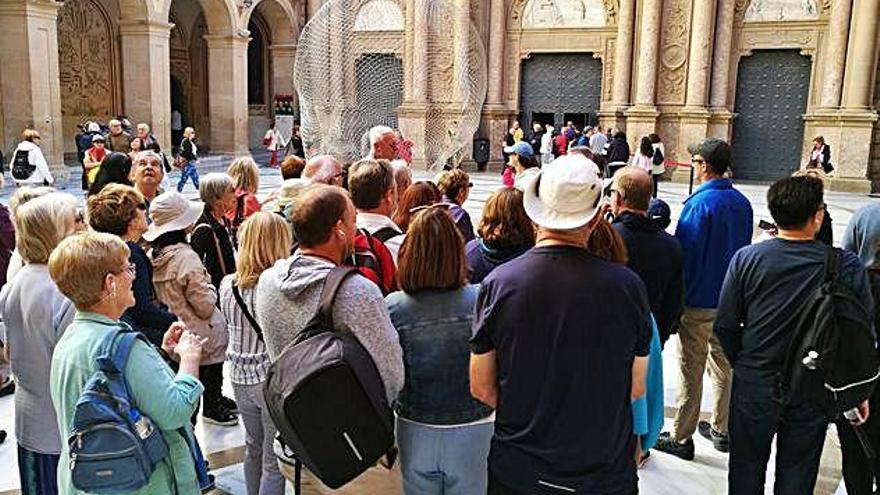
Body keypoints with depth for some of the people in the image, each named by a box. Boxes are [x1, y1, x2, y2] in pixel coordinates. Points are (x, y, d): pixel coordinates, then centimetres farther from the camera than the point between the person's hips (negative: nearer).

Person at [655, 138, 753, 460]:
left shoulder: (699, 203, -20)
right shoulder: (741, 202, 5)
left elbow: (684, 253, -19)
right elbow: (744, 247, 13)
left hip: (699, 301, -7)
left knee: (691, 370, 1)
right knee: (724, 364, 17)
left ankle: (681, 438, 12)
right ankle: (722, 430, 30)